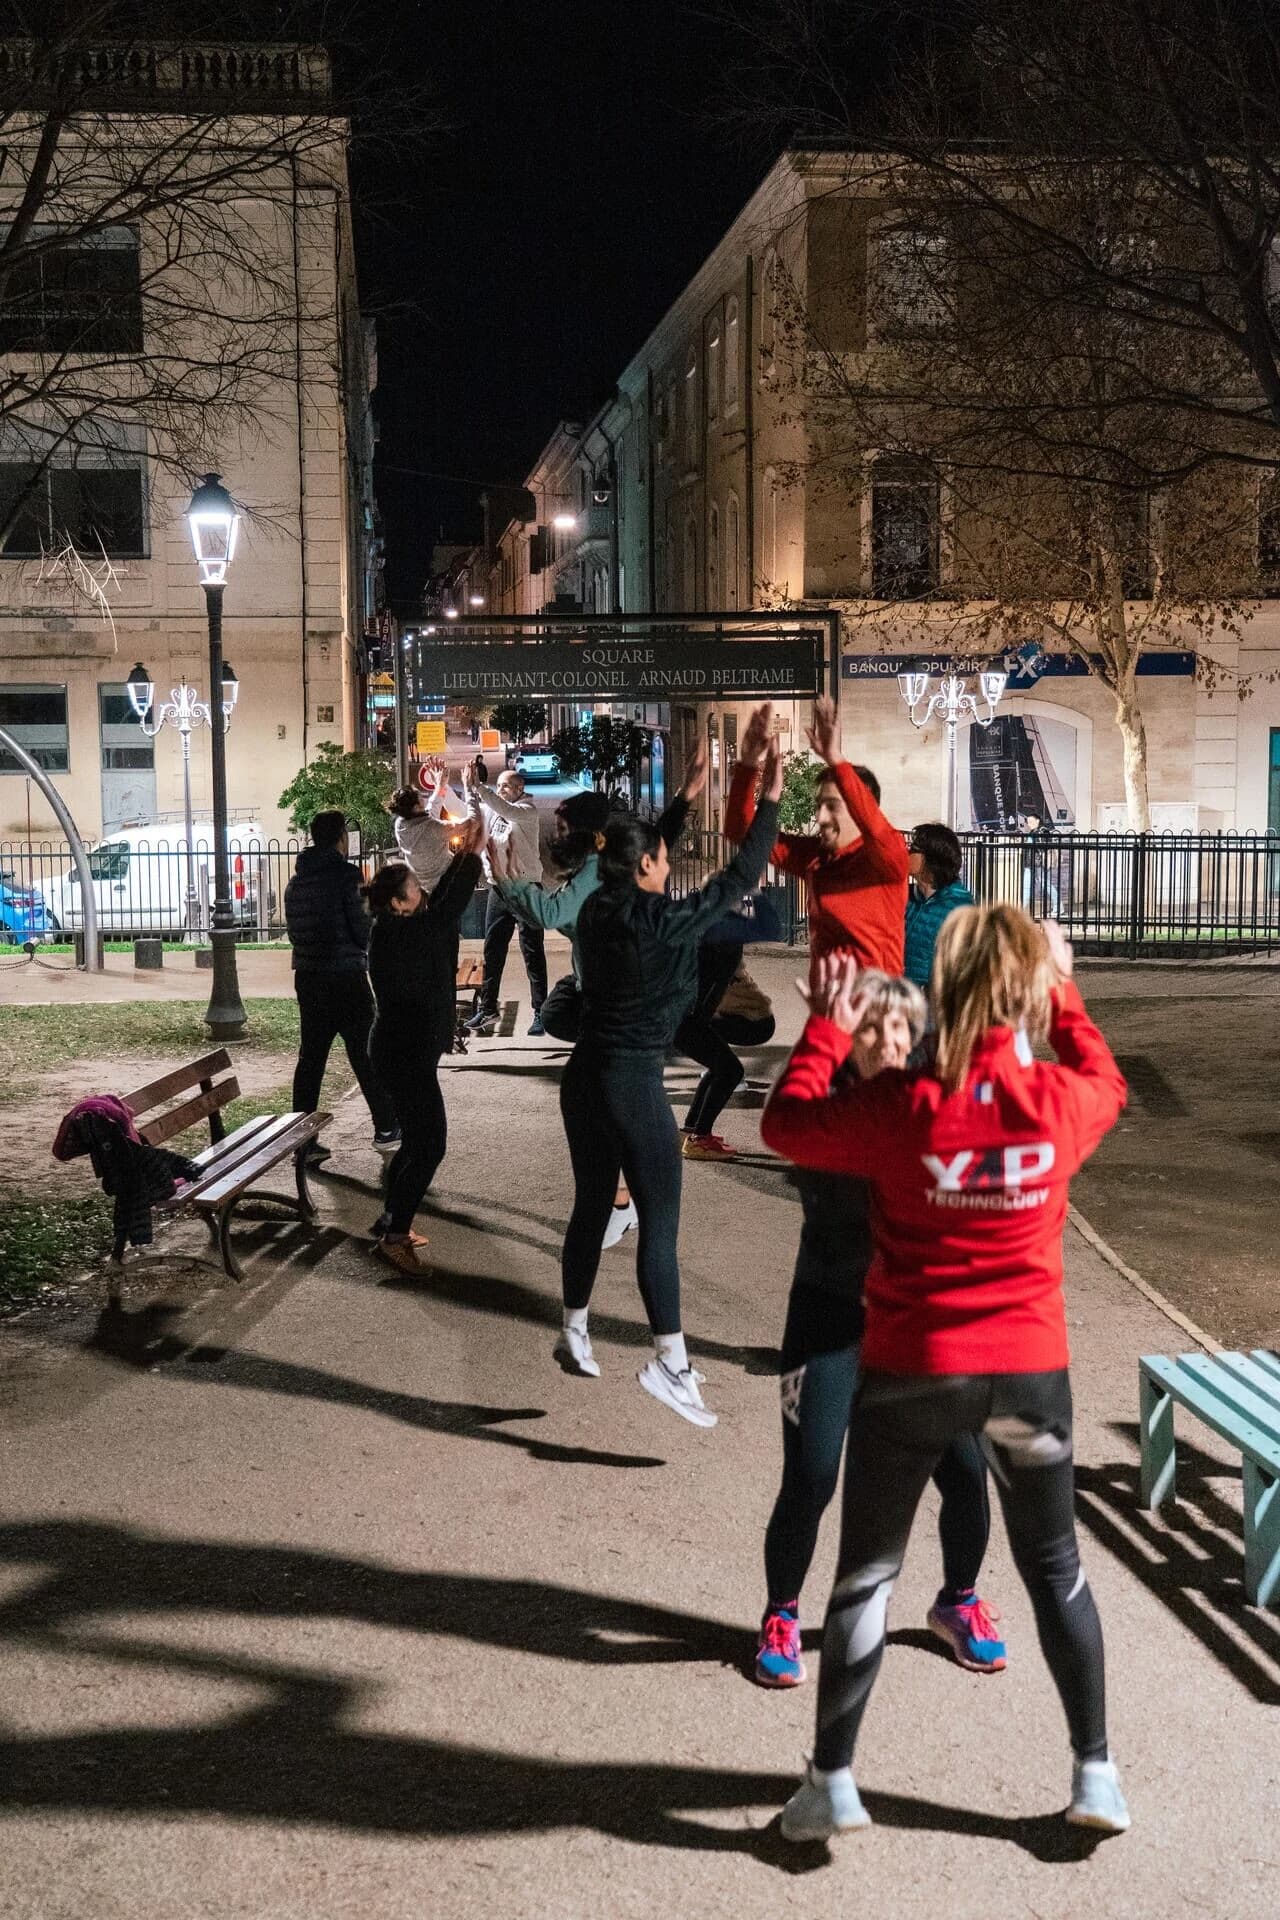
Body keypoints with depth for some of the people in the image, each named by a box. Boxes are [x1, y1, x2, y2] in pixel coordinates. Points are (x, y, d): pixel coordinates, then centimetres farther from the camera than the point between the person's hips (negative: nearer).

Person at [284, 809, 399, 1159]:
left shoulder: (295, 883, 9)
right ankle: (386, 1131, 11)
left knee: (310, 1058, 8)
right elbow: (364, 930, -14)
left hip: (307, 977, 6)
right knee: (366, 1056, 4)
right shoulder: (345, 875, -12)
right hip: (346, 976, -6)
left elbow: (294, 931, 13)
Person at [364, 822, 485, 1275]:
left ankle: (391, 1220, 27)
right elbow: (448, 910, -21)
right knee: (429, 1143, -6)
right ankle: (395, 1233, -2)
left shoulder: (393, 928, 6)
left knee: (417, 1140, 18)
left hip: (404, 1048, 10)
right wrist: (473, 855, -12)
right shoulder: (400, 934, -21)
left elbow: (439, 902, 16)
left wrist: (462, 855, 10)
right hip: (407, 1053, -10)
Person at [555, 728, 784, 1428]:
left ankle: (574, 1333, 29)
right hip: (634, 1083, -8)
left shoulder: (598, 910, 4)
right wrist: (769, 800, -4)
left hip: (585, 1076, 8)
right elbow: (737, 880, -11)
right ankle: (670, 1362, -6)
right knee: (659, 1223, -4)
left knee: (591, 1207, 18)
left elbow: (641, 847, 20)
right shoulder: (659, 920, -16)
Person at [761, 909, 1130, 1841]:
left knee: (866, 1574, 12)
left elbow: (787, 1122, -1)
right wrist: (1063, 994, 23)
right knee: (1055, 1567, 21)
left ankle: (831, 1783, 18)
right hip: (1031, 1368, 2)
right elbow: (1108, 1084, 14)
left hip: (911, 1371, -2)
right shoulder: (1061, 1100, -11)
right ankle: (1096, 1773, 28)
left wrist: (828, 1028, 9)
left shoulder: (902, 1106, -17)